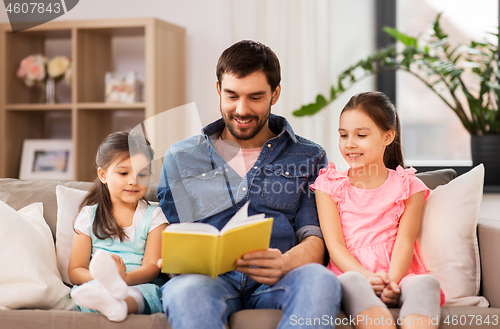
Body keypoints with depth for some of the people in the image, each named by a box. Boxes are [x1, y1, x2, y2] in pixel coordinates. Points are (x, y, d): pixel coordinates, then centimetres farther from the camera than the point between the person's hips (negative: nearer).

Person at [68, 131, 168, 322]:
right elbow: (74, 271, 7)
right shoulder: (89, 216, 15)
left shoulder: (154, 216, 14)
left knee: (151, 292, -37)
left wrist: (126, 278, -24)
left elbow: (152, 267, 0)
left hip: (140, 286, -1)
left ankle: (114, 302, -70)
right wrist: (99, 276, -18)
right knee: (83, 288, -34)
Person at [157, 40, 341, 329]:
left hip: (274, 283, 1)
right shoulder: (181, 158, 21)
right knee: (185, 291, -40)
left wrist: (285, 263, -17)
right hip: (207, 279, -1)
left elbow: (315, 240, 8)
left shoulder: (308, 157, 18)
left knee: (321, 280, -37)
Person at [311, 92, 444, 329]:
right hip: (350, 273, -1)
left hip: (396, 277, 1)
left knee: (426, 282, -35)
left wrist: (392, 282, -20)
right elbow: (335, 245, 2)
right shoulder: (329, 185, 14)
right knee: (351, 282, -38)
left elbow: (404, 243, 2)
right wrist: (367, 277, -18)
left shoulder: (408, 187, 14)